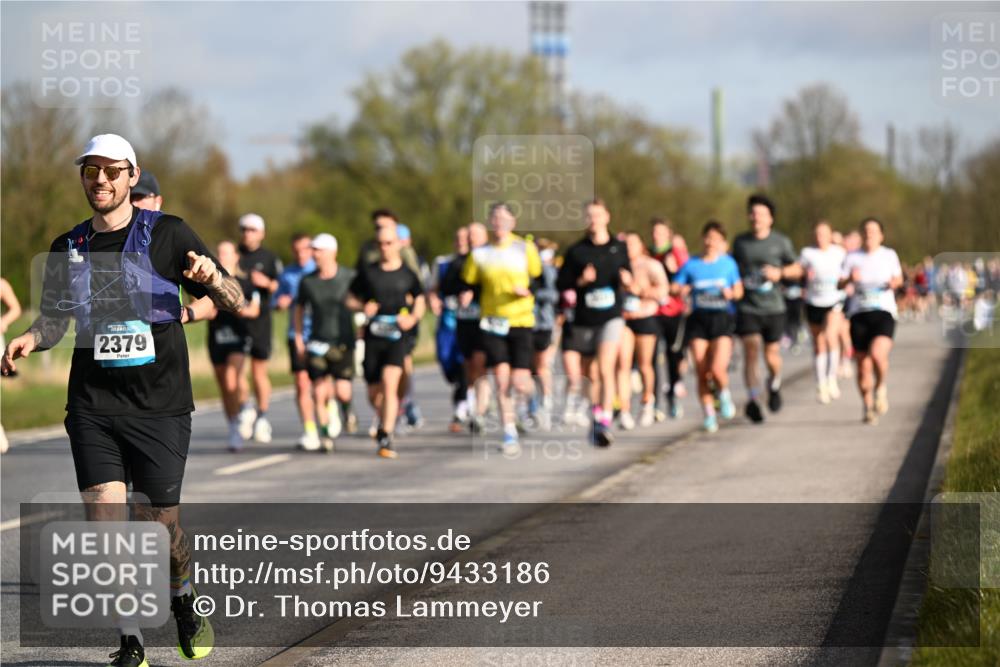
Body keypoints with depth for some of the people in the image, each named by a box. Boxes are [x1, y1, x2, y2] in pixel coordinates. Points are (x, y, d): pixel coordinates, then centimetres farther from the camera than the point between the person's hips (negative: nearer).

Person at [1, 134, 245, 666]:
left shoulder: (166, 234, -1)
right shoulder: (67, 248, 9)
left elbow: (234, 303, -2)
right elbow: (55, 318, 19)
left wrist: (212, 276, -25)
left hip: (160, 403, -2)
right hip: (92, 406, 3)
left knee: (158, 523, 1)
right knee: (104, 523, -8)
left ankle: (184, 603, 32)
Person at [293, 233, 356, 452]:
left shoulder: (349, 278, -3)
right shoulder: (307, 281, 3)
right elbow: (299, 310, 16)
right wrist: (298, 340, 10)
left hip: (343, 342, -2)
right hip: (316, 344, 2)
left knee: (342, 391, -10)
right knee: (319, 393, -6)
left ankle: (344, 408, 25)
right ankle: (326, 435, 6)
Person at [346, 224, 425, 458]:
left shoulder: (407, 274, 5)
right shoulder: (367, 272, 6)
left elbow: (420, 301, 16)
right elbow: (350, 299, 13)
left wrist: (413, 318, -4)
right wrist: (363, 307, -9)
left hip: (396, 336, -2)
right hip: (372, 337, 2)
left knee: (389, 384, -19)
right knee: (373, 392, 9)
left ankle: (385, 439, -20)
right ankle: (385, 420, 40)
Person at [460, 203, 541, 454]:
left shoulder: (526, 249, 1)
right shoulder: (479, 254, 4)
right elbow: (468, 285, 13)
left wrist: (528, 291, -9)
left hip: (521, 321, -1)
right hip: (492, 323, 1)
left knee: (519, 382, -8)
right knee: (502, 379, -10)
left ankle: (529, 390, 30)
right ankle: (509, 434, -2)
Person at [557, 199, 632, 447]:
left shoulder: (619, 248, 7)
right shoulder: (576, 251, 3)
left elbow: (627, 281, 16)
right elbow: (561, 284, 2)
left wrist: (627, 281, -7)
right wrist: (581, 281, -15)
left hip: (610, 317, -1)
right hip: (583, 320, 1)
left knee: (605, 369, -18)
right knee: (589, 373, 11)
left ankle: (605, 422, -24)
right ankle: (595, 415, 30)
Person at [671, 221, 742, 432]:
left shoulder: (729, 263, 5)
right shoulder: (691, 265, 6)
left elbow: (739, 290, 13)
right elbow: (673, 287, 9)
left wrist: (732, 293, -9)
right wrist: (681, 290, -12)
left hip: (722, 319, -2)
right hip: (698, 319, 2)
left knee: (717, 369, -17)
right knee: (702, 373, -1)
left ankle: (724, 394, 16)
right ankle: (709, 415, 13)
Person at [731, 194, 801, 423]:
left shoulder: (781, 242, 2)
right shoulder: (740, 241, 6)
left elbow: (797, 270, 8)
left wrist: (780, 273, -10)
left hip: (773, 307, 0)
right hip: (747, 307, 0)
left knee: (772, 357, 1)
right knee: (751, 350, -15)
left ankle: (774, 385, 33)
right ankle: (753, 399, -13)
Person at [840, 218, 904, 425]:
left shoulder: (889, 255, 7)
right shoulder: (853, 257, 7)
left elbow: (898, 277, 20)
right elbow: (841, 284, 2)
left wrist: (896, 282, -3)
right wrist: (850, 279, -19)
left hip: (884, 312, -2)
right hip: (859, 314, 2)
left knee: (877, 354, -25)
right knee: (863, 365, 3)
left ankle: (881, 387, 4)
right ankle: (868, 407, 20)